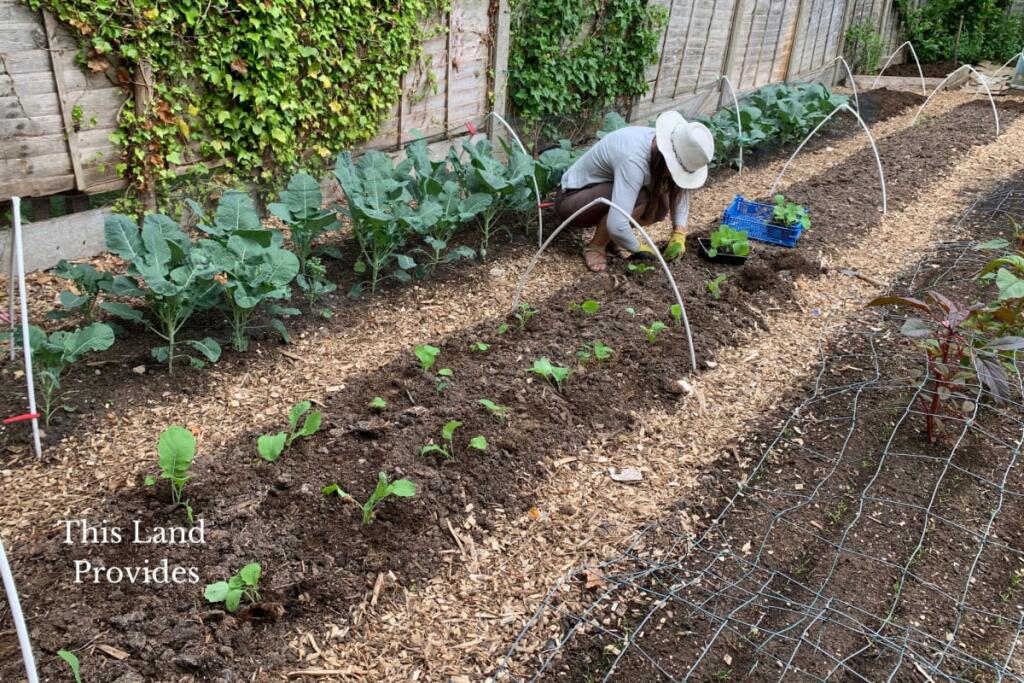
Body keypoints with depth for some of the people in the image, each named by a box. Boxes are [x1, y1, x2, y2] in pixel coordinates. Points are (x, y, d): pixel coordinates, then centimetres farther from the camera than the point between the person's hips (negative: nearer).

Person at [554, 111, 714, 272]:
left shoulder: (661, 142, -11)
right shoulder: (634, 161, -36)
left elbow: (680, 191, 3)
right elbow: (617, 225, -42)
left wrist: (679, 233, -9)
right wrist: (637, 248, -23)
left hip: (602, 192, 8)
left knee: (659, 206, -12)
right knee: (639, 198, -30)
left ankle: (610, 238, 8)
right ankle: (596, 246, -10)